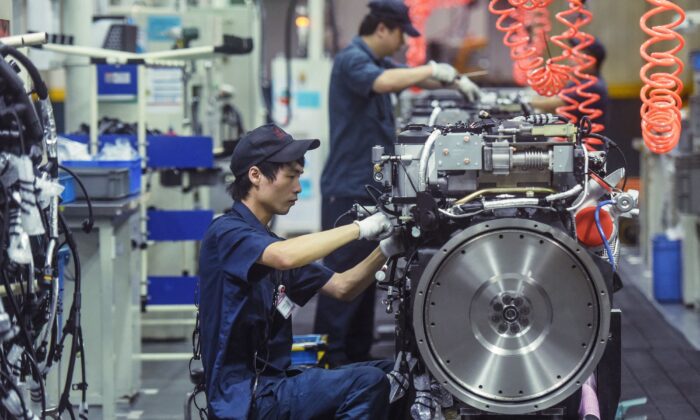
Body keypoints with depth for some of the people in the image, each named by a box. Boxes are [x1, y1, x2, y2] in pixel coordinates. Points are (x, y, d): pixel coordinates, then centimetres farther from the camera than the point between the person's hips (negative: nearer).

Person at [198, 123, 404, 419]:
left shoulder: (271, 245, 18)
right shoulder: (226, 232, -10)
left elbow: (342, 288, 14)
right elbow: (285, 257, -30)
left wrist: (386, 250, -4)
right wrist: (359, 229, -19)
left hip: (273, 384, 10)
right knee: (368, 382, -23)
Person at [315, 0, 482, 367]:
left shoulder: (376, 61, 15)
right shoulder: (352, 59, -15)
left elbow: (409, 79, 30)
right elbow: (383, 82, -34)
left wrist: (454, 82, 15)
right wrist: (432, 69, -22)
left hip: (369, 186, 10)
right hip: (348, 188, -10)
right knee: (343, 273, -8)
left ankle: (358, 356, 19)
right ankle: (329, 358, -5)